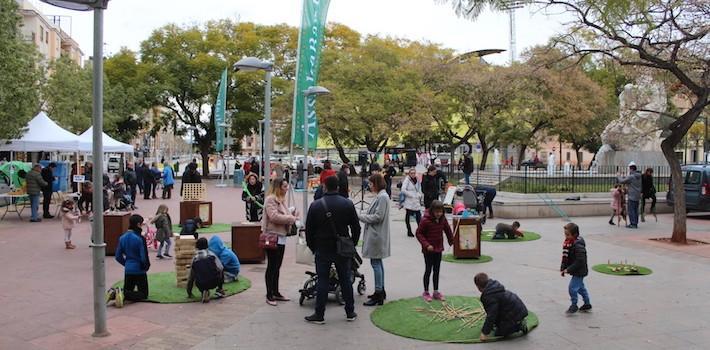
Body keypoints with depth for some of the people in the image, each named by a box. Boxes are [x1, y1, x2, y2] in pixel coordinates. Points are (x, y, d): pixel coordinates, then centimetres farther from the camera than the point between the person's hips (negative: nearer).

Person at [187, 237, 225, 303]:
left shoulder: (195, 258, 14)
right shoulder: (212, 255, 9)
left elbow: (191, 277, 18)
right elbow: (220, 269, 1)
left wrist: (189, 293, 30)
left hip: (201, 285, 1)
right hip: (214, 283, -1)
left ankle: (204, 292, 6)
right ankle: (219, 290, 24)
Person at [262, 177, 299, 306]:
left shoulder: (281, 199, 17)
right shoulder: (270, 199, -13)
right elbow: (274, 216, -24)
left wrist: (292, 213, 5)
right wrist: (291, 218, -17)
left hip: (281, 236, 9)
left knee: (277, 266, 15)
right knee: (271, 266, -3)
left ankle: (276, 293, 24)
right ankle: (269, 296, 5)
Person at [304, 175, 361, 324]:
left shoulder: (315, 206, -7)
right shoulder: (348, 204, -4)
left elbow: (309, 229, -1)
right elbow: (356, 227, 1)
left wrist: (312, 247, 12)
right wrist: (352, 245, 13)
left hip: (322, 250, -1)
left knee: (322, 281, 4)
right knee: (345, 280, 11)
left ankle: (319, 314, 8)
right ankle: (350, 312, 19)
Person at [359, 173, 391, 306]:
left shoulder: (383, 197, -17)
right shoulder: (381, 196, 13)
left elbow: (377, 217, -20)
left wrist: (361, 216, -13)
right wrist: (363, 216, 8)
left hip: (377, 235, -10)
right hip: (375, 234, 10)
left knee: (375, 263, -6)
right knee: (378, 263, 16)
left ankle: (378, 295, -1)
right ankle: (381, 291, 26)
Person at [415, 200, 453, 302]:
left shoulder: (443, 220, -2)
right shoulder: (425, 220, -19)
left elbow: (448, 230, 16)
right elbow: (419, 233, -15)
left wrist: (451, 241, 28)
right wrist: (426, 245, -22)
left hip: (438, 249, 5)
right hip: (428, 250, -5)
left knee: (436, 270, 13)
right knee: (428, 270, 4)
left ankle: (436, 292, 24)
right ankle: (426, 292, 17)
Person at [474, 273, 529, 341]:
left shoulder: (490, 296, -22)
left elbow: (491, 315, -23)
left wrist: (485, 333, -17)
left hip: (514, 314, -10)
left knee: (498, 333, -1)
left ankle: (519, 326, -5)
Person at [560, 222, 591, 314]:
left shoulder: (578, 246, -26)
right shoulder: (569, 243, 2)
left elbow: (580, 261, -30)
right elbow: (565, 257, 10)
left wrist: (568, 269, -27)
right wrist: (563, 268, 3)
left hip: (579, 271, -10)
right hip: (578, 271, 10)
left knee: (572, 287, -8)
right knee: (580, 287, 21)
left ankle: (574, 305, 8)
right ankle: (587, 304, 36)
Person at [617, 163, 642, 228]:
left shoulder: (631, 177, -16)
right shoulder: (639, 176, 10)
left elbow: (622, 181, -11)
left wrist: (619, 177, 8)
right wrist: (624, 177, 18)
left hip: (632, 196, -8)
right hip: (638, 196, 8)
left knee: (631, 210, -4)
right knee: (635, 210, 12)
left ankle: (633, 224, -5)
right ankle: (635, 223, 16)